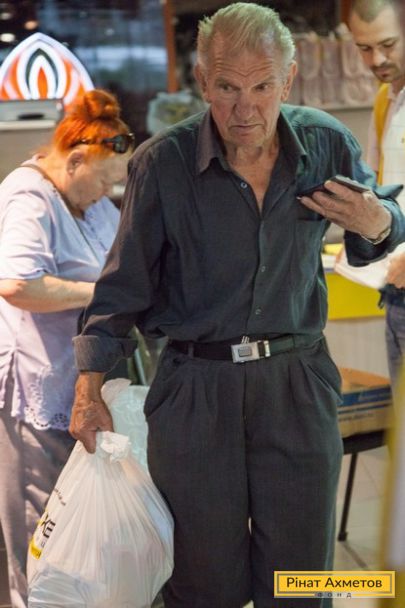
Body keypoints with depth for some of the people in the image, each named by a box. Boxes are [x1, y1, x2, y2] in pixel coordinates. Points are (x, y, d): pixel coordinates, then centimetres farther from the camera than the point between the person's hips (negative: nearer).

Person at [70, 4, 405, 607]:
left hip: (298, 383, 2)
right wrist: (89, 388, -1)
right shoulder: (162, 163, -9)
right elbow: (124, 280, 0)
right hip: (194, 392, -1)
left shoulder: (328, 144, -3)